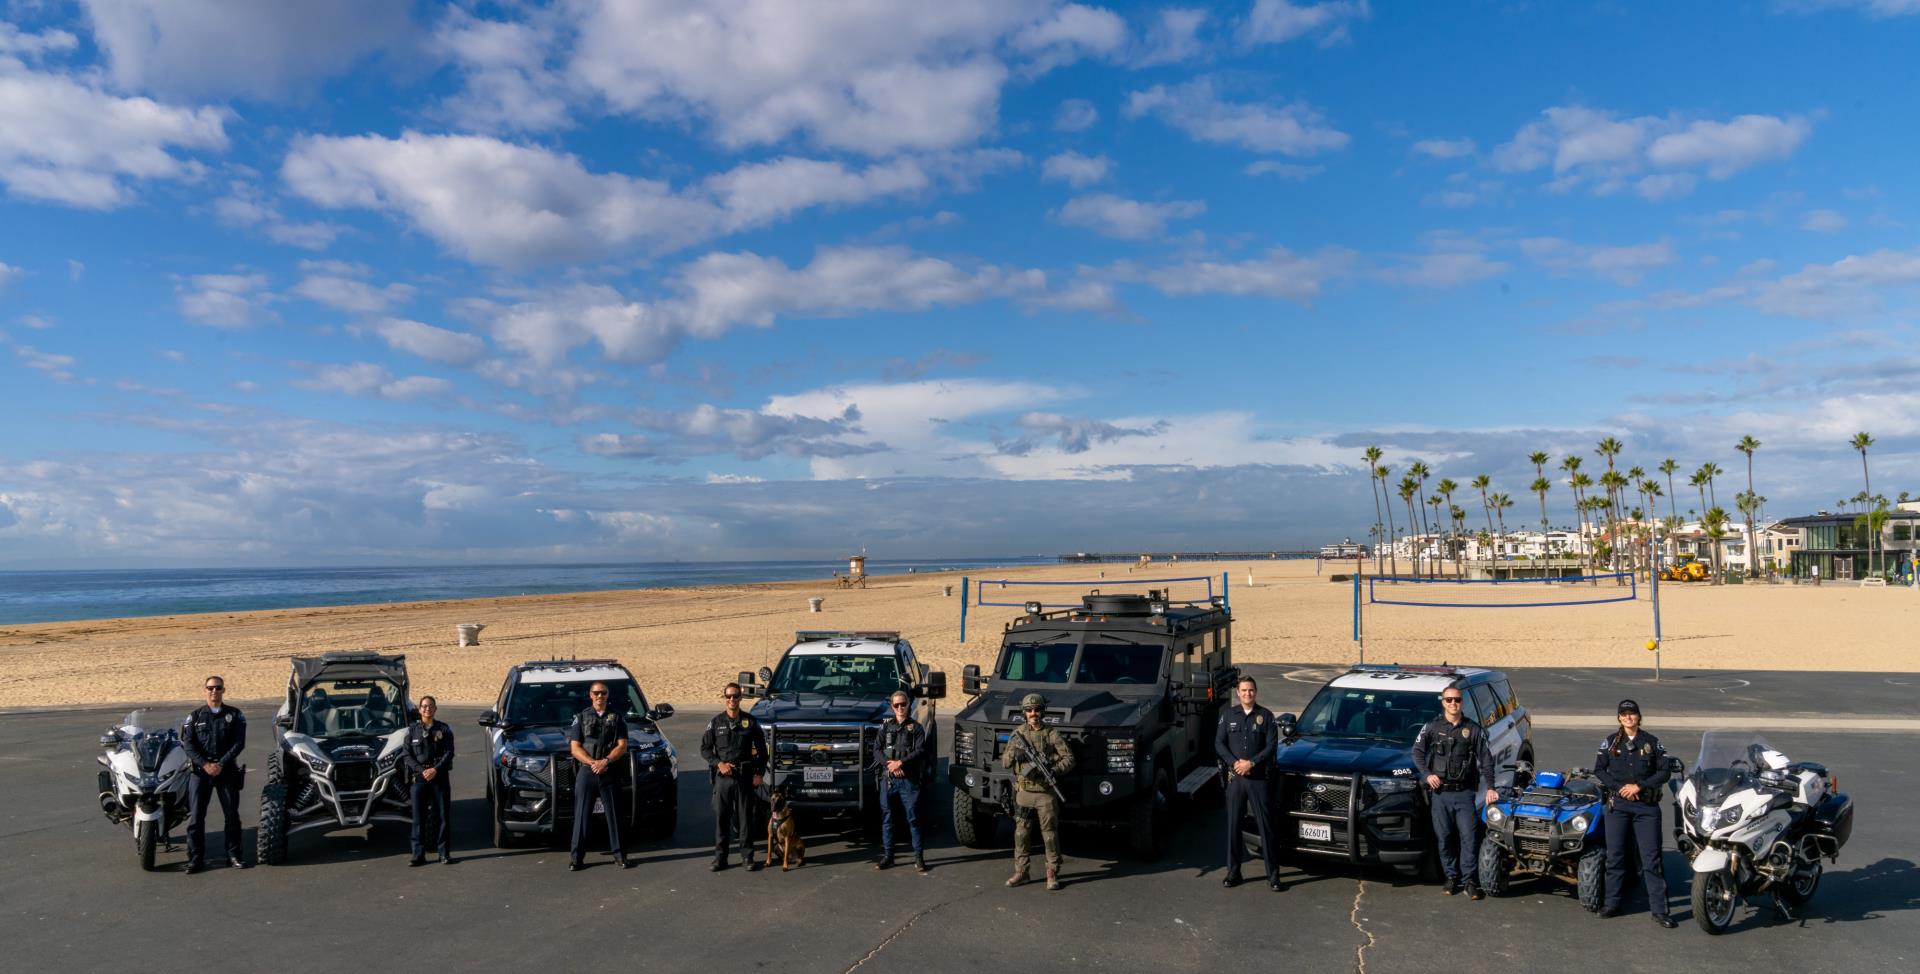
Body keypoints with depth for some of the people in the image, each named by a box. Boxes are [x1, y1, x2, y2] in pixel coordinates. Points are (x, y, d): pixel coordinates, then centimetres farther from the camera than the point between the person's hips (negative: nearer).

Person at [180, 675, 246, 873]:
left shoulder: (234, 715, 6)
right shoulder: (194, 716, 8)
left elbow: (239, 743, -2)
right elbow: (187, 744, -1)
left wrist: (221, 764, -13)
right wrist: (204, 764, -14)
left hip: (227, 769, 0)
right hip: (200, 770, 0)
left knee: (232, 814, 3)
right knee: (195, 816, -3)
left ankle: (233, 855, 11)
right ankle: (195, 858, 2)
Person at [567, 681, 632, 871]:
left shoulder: (617, 717, 8)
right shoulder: (581, 717, 8)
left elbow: (622, 746, 1)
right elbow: (575, 748, 1)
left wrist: (606, 761, -15)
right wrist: (593, 763, -14)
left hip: (610, 773, 0)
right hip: (586, 772, 0)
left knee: (614, 814, 3)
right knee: (581, 815, 0)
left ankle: (619, 855, 9)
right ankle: (576, 857, 4)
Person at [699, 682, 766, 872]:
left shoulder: (750, 722, 4)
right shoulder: (716, 722, 4)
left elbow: (762, 749, 8)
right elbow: (704, 748, 7)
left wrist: (760, 773, 1)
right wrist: (718, 763, -8)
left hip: (745, 777, 0)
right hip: (722, 776, 1)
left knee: (746, 817, 3)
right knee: (721, 818, 2)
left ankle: (748, 857, 10)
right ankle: (720, 857, 10)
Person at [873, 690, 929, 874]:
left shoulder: (916, 727, 5)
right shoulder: (886, 727, 13)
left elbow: (920, 751, -6)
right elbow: (877, 749, 5)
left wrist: (900, 763, -16)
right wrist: (888, 764, -12)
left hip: (909, 779, -3)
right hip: (888, 779, 3)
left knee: (913, 817, -2)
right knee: (886, 817, 6)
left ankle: (919, 857, 3)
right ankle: (887, 856, 13)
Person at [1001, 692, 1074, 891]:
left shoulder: (1051, 734, -1)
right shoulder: (1018, 733, 6)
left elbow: (1069, 759, -3)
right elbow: (1004, 762, 7)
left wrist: (1053, 769, -19)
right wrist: (1013, 755, -14)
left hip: (1045, 793, -3)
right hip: (1023, 792, 3)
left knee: (1050, 834, 1)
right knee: (1021, 833, 7)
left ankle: (1052, 874, 9)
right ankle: (1021, 872, 16)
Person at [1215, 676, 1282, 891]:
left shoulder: (1265, 715, 4)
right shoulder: (1228, 715, 9)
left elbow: (1271, 745, -2)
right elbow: (1219, 743, 5)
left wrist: (1251, 763, -13)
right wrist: (1234, 762, -10)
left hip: (1258, 778, -2)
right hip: (1235, 777, 2)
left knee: (1266, 825, -2)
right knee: (1233, 825, 5)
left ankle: (1273, 874, 3)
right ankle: (1233, 872, 13)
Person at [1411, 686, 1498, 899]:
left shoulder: (1474, 730, 6)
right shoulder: (1432, 727, 6)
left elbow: (1486, 760, 4)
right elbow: (1417, 751, 5)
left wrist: (1490, 787, -6)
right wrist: (1427, 774, -9)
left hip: (1465, 793, -1)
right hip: (1440, 792, 1)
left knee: (1469, 837, -5)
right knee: (1445, 837, 5)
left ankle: (1470, 879, 4)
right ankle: (1451, 877, 17)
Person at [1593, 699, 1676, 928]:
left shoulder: (1651, 742, 3)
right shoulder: (1610, 742, 6)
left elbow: (1665, 771, 0)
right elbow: (1599, 769, 5)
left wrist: (1639, 786, -10)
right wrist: (1619, 787, -9)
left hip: (1647, 805, -1)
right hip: (1617, 804, 1)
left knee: (1651, 857, -3)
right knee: (1615, 855, 4)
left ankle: (1659, 909, 1)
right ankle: (1612, 903, 14)